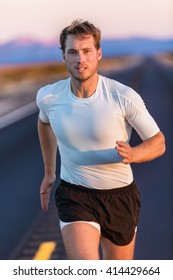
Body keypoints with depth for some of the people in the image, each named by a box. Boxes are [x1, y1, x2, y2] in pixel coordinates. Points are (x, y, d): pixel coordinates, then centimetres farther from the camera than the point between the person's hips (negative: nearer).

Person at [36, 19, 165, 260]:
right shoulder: (48, 97, -10)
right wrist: (49, 171, 20)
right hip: (74, 195, 0)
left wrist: (132, 154, -30)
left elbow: (158, 142, -8)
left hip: (120, 195, 0)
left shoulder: (124, 97, -18)